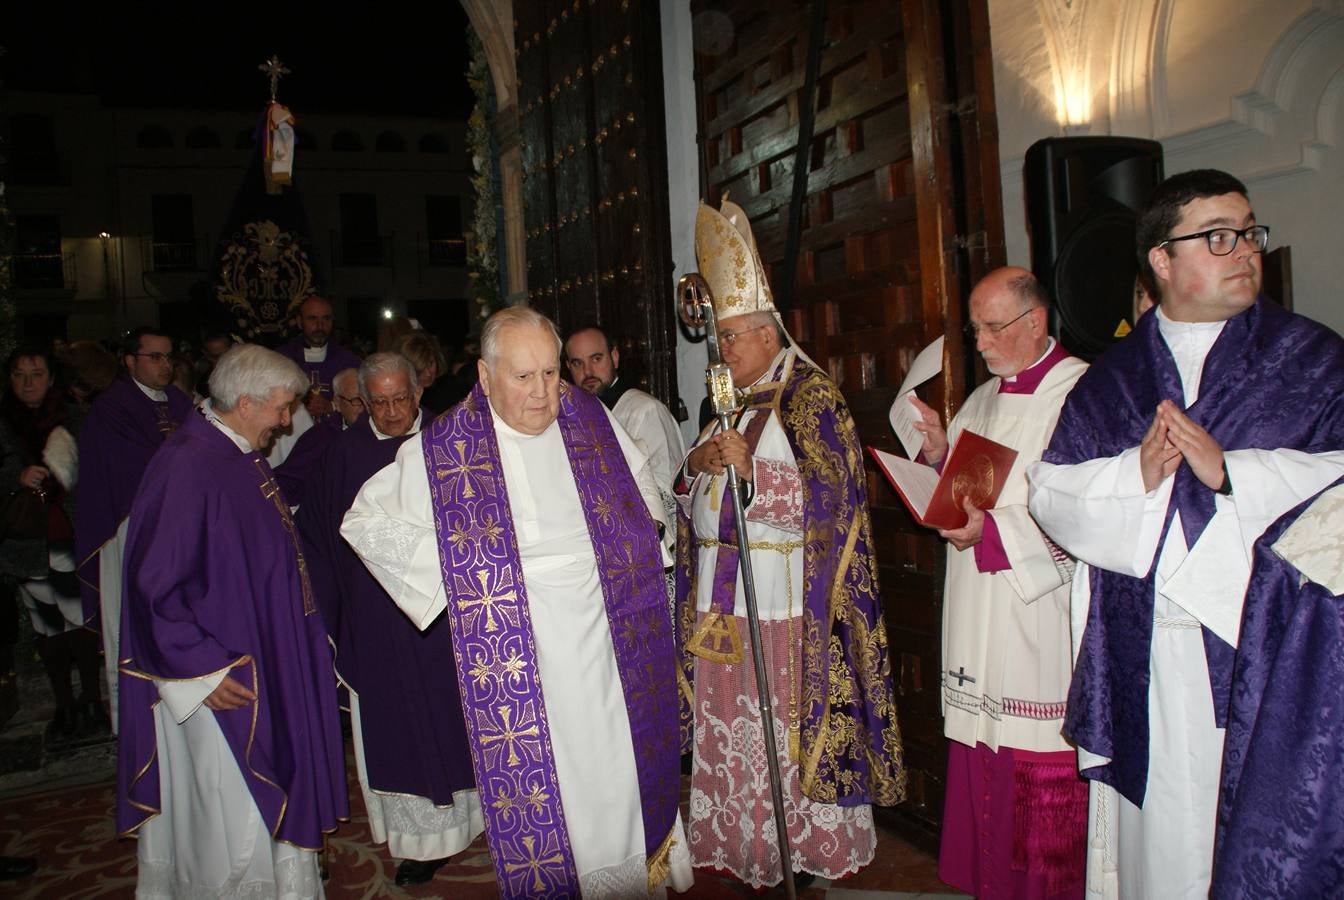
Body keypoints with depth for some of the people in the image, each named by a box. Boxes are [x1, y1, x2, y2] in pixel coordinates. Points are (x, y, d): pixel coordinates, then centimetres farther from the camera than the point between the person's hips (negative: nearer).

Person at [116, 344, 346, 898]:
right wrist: (201, 669, -19)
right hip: (220, 684, -9)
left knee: (270, 806, 19)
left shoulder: (244, 459, 7)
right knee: (236, 824, 3)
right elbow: (154, 584, -21)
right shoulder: (187, 467, -21)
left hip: (262, 664, 9)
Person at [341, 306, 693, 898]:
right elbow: (365, 521, 1)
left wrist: (633, 550, 7)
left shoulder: (591, 419, 1)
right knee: (542, 788, 5)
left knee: (623, 766, 13)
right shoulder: (444, 449, -7)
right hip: (518, 645, -2)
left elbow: (642, 491, 19)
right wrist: (446, 573, -7)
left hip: (606, 633, 3)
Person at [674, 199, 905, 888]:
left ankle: (807, 846, 15)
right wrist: (695, 466, -4)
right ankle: (740, 842, 23)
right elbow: (694, 501, 18)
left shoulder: (810, 398, -6)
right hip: (721, 598, 7)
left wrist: (751, 467, -22)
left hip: (782, 600, -7)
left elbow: (826, 499, -15)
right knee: (727, 725, 10)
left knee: (786, 727, -1)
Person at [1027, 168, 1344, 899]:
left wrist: (1229, 470, -16)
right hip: (1140, 657, 2)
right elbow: (1049, 491, 4)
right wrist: (1135, 473, -12)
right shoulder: (1107, 380, 12)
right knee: (1159, 836, 8)